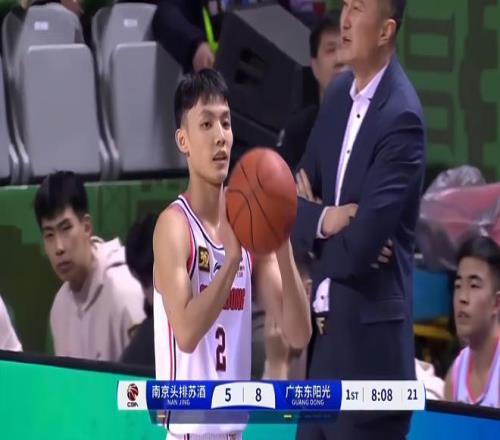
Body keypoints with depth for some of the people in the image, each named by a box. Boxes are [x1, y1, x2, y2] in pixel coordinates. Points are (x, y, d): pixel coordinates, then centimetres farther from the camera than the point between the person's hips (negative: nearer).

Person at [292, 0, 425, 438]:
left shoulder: (401, 118, -17)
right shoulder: (338, 94, 10)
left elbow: (360, 246, -21)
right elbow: (295, 204, 11)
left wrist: (318, 221, -1)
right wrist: (323, 220, -11)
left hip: (370, 346, -8)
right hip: (326, 336, 8)